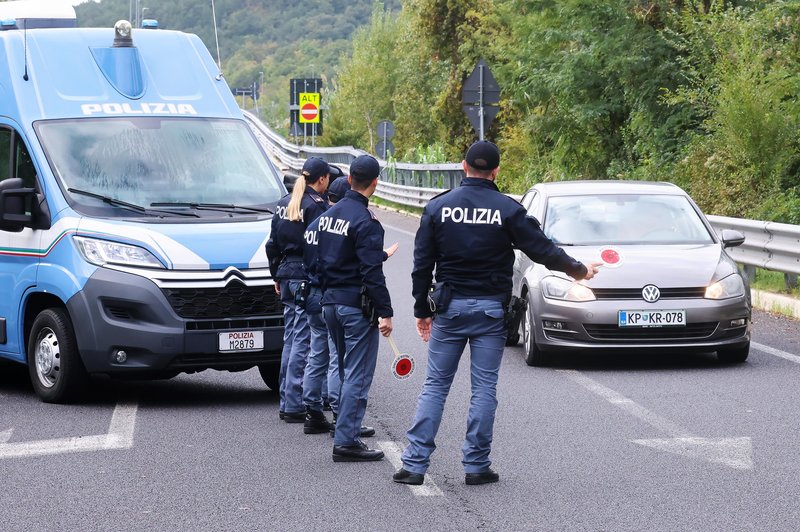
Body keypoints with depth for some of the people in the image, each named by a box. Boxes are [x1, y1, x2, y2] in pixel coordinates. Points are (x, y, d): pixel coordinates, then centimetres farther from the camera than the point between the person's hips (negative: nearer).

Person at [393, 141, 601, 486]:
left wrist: (422, 310, 11)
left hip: (450, 308, 2)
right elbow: (542, 249, -2)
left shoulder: (438, 207, 0)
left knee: (434, 386, 6)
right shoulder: (507, 210, -7)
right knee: (484, 389, 5)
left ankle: (415, 464, 1)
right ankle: (476, 466, 7)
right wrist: (578, 270, 15)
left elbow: (422, 264, 2)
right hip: (491, 309, -1)